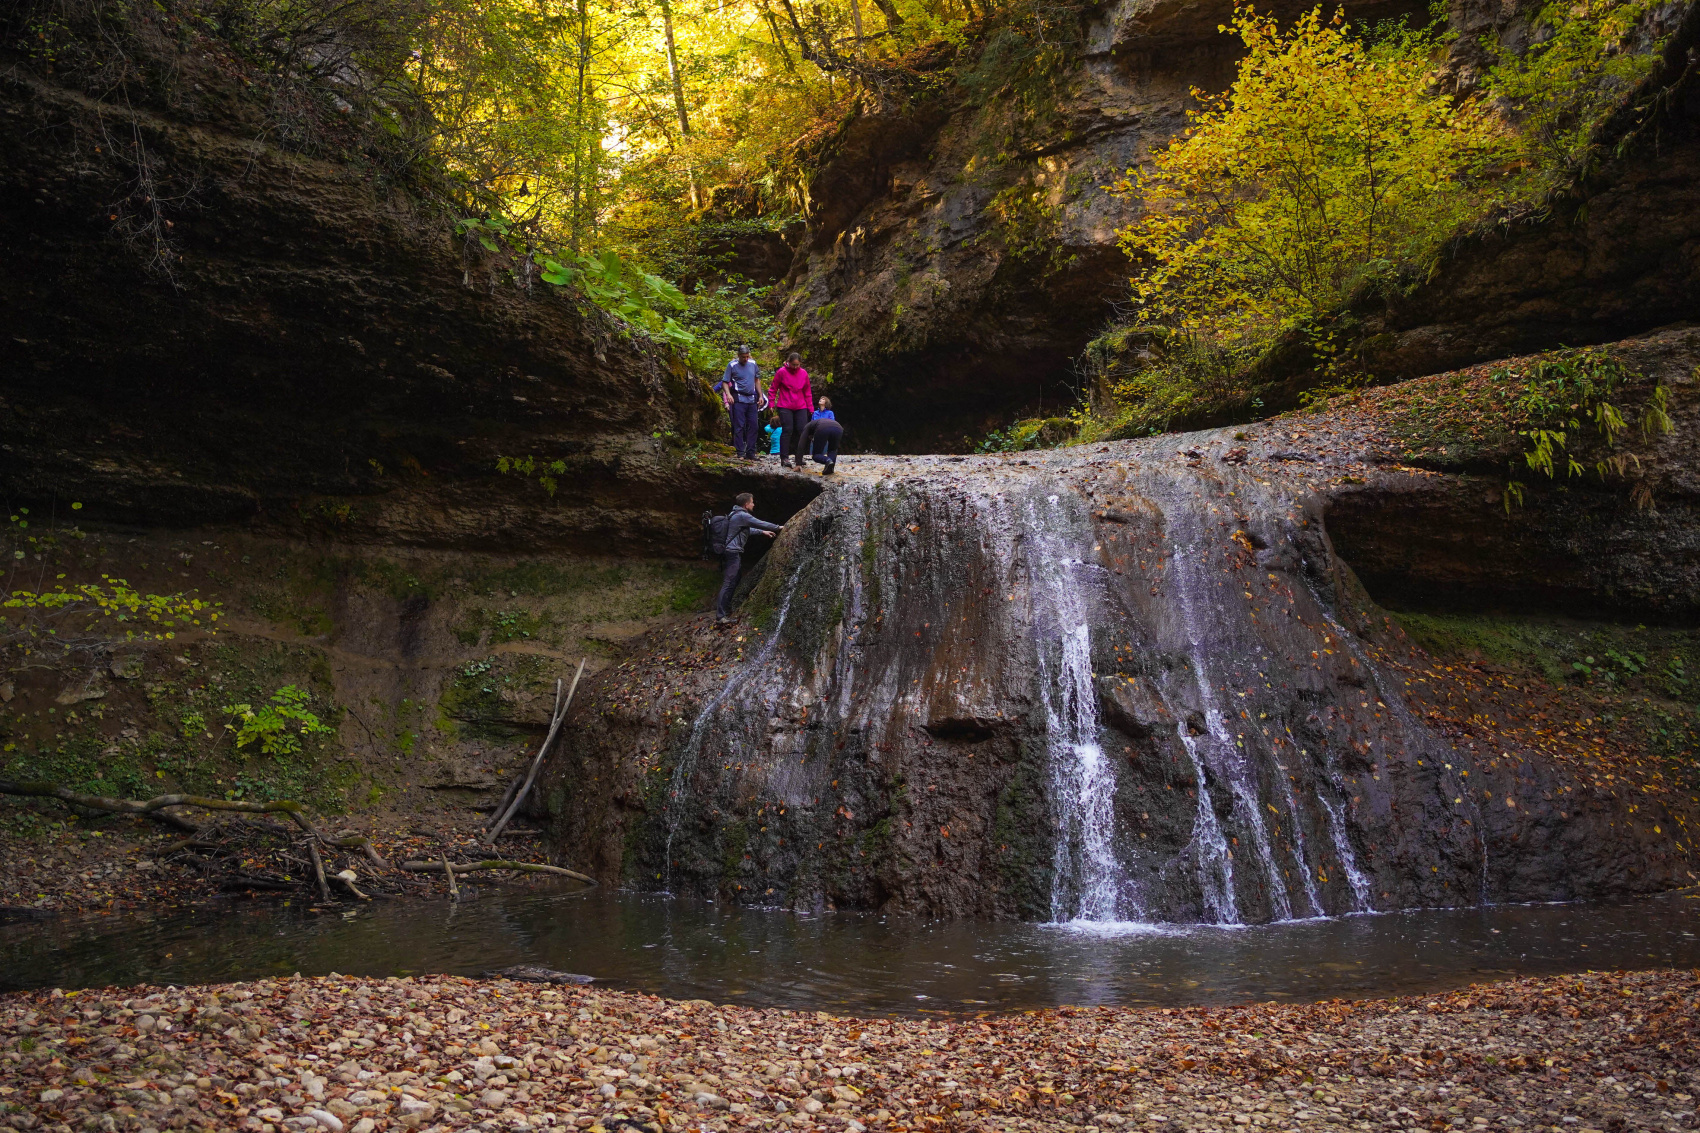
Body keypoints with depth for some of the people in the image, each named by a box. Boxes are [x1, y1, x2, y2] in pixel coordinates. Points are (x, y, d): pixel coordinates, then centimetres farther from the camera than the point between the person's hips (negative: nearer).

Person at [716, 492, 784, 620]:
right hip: (733, 552, -11)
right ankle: (721, 615, -16)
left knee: (734, 582, 17)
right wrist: (779, 527, 6)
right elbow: (760, 523, -7)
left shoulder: (736, 515, 19)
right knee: (729, 583, -13)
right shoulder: (742, 516, -13)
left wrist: (762, 532, 36)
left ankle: (727, 611, 23)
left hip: (732, 553, 11)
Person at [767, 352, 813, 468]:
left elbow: (807, 392, 14)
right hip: (785, 407, -4)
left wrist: (810, 407, 12)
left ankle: (799, 458, 13)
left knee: (802, 431, 2)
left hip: (800, 407, 4)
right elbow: (773, 389, 2)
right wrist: (772, 404, -3)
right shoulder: (781, 372, -5)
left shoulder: (804, 373, 6)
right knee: (787, 431, -8)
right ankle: (784, 458, -3)